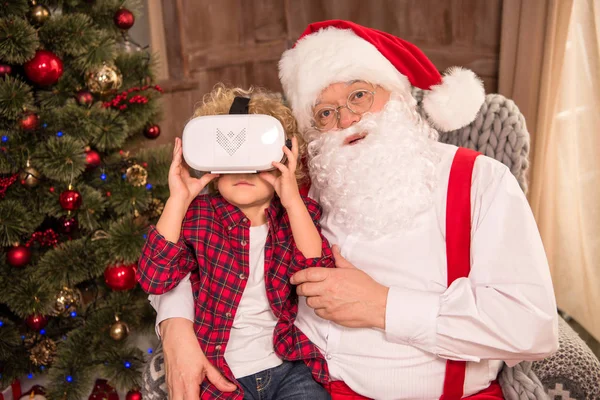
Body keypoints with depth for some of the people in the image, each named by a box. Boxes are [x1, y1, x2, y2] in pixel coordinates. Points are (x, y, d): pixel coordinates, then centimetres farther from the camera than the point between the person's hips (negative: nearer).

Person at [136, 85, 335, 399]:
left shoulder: (299, 213, 0)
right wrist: (178, 200, -18)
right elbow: (154, 279, -13)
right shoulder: (199, 216, -2)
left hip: (291, 368, 1)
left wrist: (293, 201, -22)